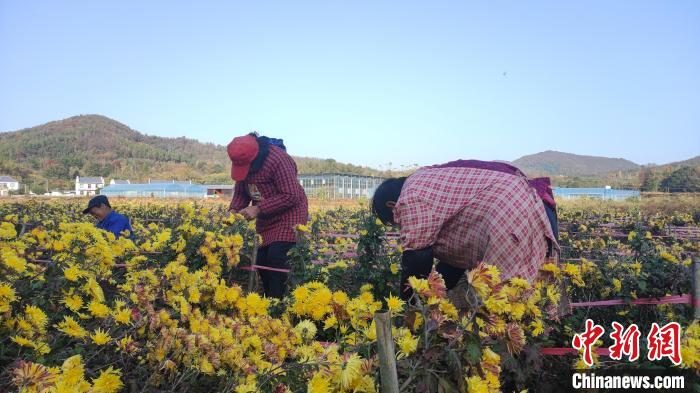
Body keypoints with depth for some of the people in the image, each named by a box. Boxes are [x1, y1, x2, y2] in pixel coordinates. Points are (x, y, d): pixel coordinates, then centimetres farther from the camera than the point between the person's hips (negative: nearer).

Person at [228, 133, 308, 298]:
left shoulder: (278, 160, -26)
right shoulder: (243, 161, -2)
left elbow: (291, 196, -27)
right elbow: (241, 193, 7)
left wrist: (258, 209, -27)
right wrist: (233, 211, -13)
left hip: (289, 214, -7)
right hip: (265, 219, 7)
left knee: (277, 259, -18)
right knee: (261, 260, 3)